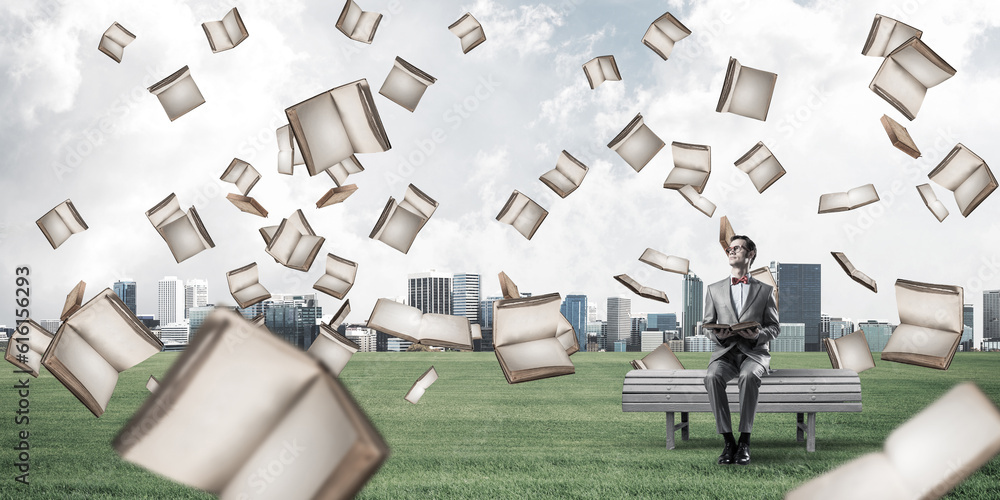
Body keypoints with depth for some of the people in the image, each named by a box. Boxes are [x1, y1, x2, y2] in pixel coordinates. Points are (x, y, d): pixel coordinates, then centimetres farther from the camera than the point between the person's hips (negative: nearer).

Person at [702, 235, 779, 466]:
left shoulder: (765, 290, 13)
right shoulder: (714, 290, 16)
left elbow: (774, 327, 10)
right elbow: (707, 325, 15)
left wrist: (758, 335, -13)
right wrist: (716, 334, -10)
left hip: (755, 352, -1)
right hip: (725, 352, 1)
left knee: (749, 376, -38)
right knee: (713, 377, -34)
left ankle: (745, 442, -32)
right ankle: (728, 441, -30)